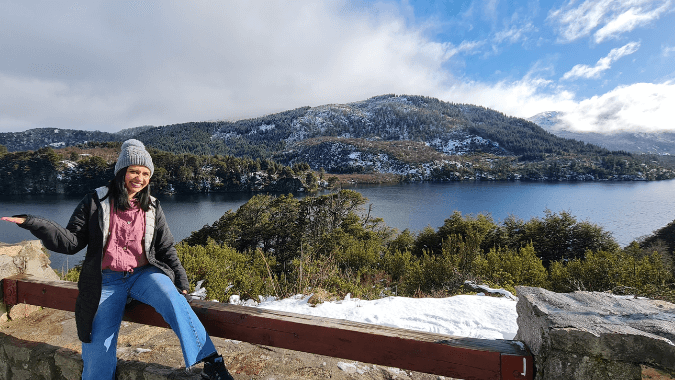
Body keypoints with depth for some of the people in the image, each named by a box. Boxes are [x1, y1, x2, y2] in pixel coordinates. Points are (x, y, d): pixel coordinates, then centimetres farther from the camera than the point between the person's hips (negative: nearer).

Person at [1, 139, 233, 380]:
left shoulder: (152, 208, 7)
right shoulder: (96, 202, 1)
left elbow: (166, 248, 10)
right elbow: (71, 242, 0)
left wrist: (181, 281, 4)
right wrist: (33, 223, -15)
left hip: (143, 274, 0)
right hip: (107, 281, 0)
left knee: (172, 298, -30)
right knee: (98, 353, -3)